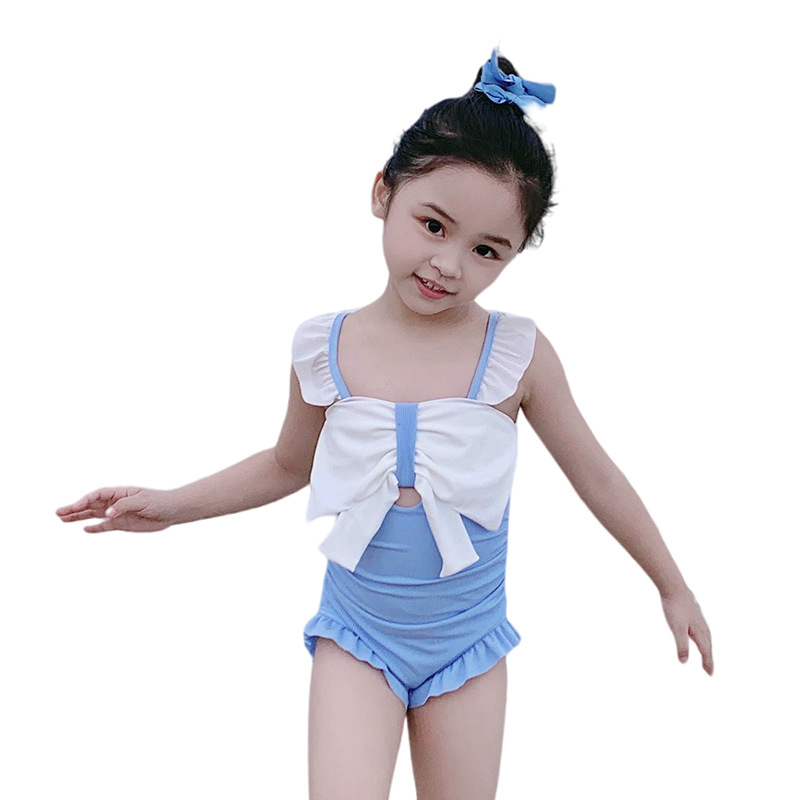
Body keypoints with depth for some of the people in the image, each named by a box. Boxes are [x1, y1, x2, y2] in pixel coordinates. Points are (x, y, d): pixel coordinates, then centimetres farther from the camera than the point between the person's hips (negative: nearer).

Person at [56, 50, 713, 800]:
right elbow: (288, 464, 11)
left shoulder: (517, 352, -14)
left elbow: (595, 474, -1)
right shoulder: (324, 347, -9)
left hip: (466, 643, 0)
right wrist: (170, 505, 6)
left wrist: (672, 586, 9)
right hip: (357, 639, 1)